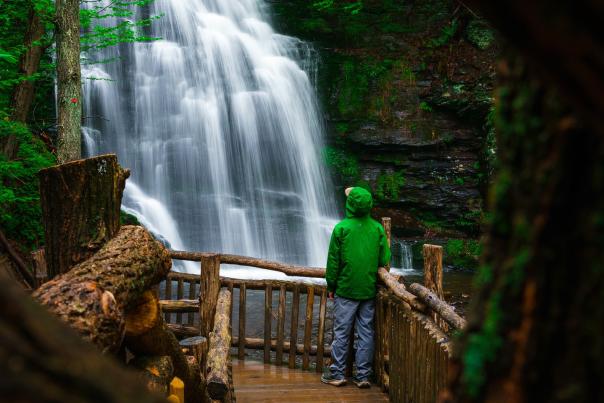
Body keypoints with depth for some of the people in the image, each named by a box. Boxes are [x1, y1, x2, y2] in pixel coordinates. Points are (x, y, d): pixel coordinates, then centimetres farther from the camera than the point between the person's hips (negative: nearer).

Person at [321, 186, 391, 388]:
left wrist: (331, 286, 4)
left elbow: (333, 261, -5)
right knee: (366, 333, 7)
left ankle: (337, 374, 11)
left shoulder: (341, 228, -9)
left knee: (341, 333, 5)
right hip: (369, 290, 3)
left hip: (346, 289, -3)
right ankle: (363, 376, 11)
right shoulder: (377, 228, 0)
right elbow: (384, 260, 3)